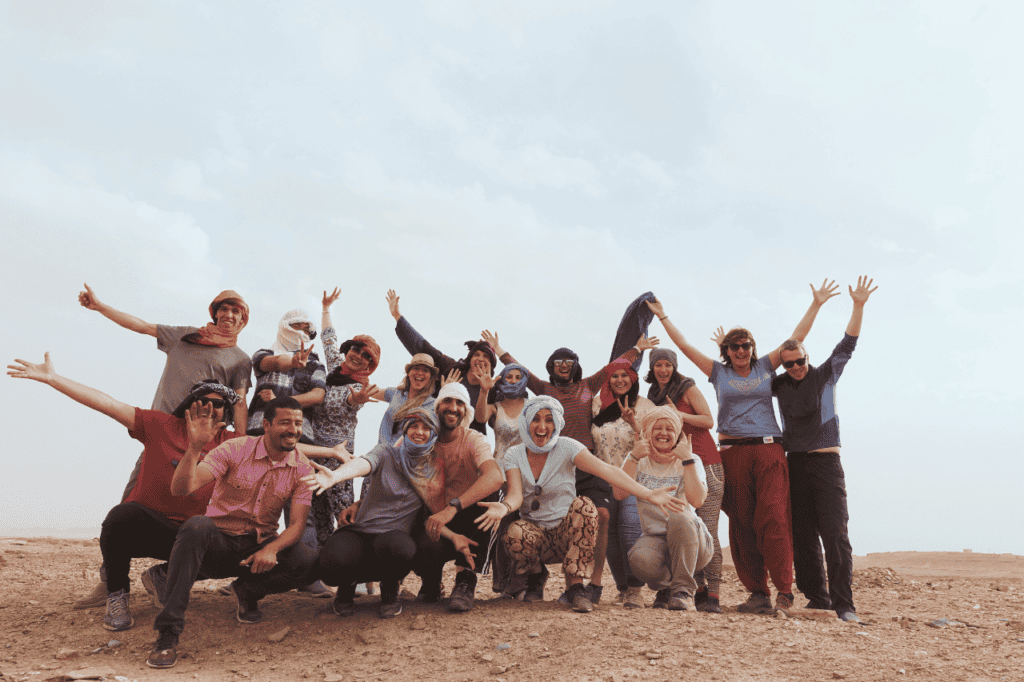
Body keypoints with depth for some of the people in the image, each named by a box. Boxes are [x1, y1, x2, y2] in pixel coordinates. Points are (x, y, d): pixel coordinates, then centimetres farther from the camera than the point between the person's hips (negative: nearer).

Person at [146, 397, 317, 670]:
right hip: (219, 540, -2)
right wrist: (194, 446, -34)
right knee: (195, 527, -36)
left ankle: (248, 590, 6)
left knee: (308, 563, -26)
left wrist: (272, 548, -28)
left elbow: (297, 524, -8)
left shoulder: (302, 469, -2)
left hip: (259, 547, 2)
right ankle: (167, 632, -31)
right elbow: (181, 488, -18)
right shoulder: (234, 450, -10)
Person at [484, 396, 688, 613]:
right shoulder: (514, 455, -1)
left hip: (566, 532, -1)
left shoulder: (566, 447, -8)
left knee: (583, 505, -32)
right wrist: (505, 507, -43)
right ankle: (536, 577, 2)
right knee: (515, 532, -33)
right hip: (536, 532, 1)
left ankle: (576, 586, -22)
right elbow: (516, 495, -17)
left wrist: (648, 494, -35)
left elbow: (606, 470, -22)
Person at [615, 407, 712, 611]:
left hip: (691, 541, -1)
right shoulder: (638, 460, 6)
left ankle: (683, 590, -17)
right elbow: (620, 493, -12)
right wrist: (634, 457, -17)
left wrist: (687, 460, -19)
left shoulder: (691, 461, 1)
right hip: (654, 538, 1)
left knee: (678, 517, -35)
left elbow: (697, 500, -18)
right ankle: (666, 588, 3)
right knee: (639, 558, -33)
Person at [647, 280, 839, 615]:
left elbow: (797, 337, 14)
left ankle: (784, 590, -11)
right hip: (733, 452, 1)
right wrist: (662, 316, 17)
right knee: (742, 524, 1)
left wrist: (816, 305, 13)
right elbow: (685, 345, 15)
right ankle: (758, 592, 7)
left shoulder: (765, 367, 14)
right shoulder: (719, 373, 13)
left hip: (768, 450, -1)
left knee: (773, 517, -13)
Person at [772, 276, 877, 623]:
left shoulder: (825, 375, 5)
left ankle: (844, 604, -8)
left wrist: (858, 306, -13)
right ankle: (817, 598, 11)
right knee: (803, 536, 4)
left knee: (835, 534, -9)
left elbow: (848, 344, -4)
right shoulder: (778, 384, 10)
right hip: (795, 463, 3)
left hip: (826, 462, -3)